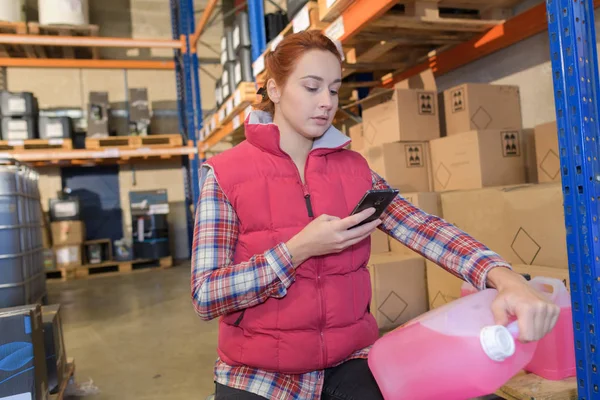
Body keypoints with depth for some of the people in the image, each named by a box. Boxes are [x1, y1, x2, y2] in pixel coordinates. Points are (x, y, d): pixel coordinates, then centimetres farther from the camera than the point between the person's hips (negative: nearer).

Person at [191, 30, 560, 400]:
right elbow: (205, 297, -14)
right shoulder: (225, 174, -9)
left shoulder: (354, 168, 2)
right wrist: (299, 249, -23)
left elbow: (425, 229, -13)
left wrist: (506, 279, -29)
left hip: (349, 363, 3)